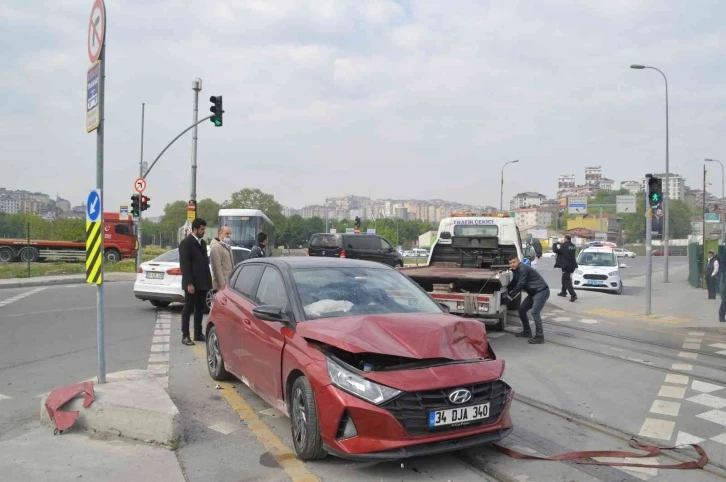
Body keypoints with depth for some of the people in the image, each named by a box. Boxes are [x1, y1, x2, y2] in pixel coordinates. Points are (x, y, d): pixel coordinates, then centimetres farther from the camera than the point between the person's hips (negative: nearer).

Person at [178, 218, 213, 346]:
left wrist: (209, 280, 12)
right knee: (188, 309, 0)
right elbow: (184, 265, -14)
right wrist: (189, 283, -19)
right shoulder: (186, 243, -9)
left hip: (203, 283, 7)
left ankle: (198, 334, 20)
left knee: (200, 309, 11)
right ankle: (185, 336, 6)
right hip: (192, 283, -7)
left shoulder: (202, 242, 15)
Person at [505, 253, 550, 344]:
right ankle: (527, 332, 22)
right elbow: (514, 283, 19)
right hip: (533, 293, 11)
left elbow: (520, 284, -20)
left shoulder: (522, 269, -19)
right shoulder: (517, 270, 12)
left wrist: (510, 295, -12)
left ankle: (539, 336, -19)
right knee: (521, 309, 12)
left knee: (535, 312, -23)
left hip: (542, 291, -11)